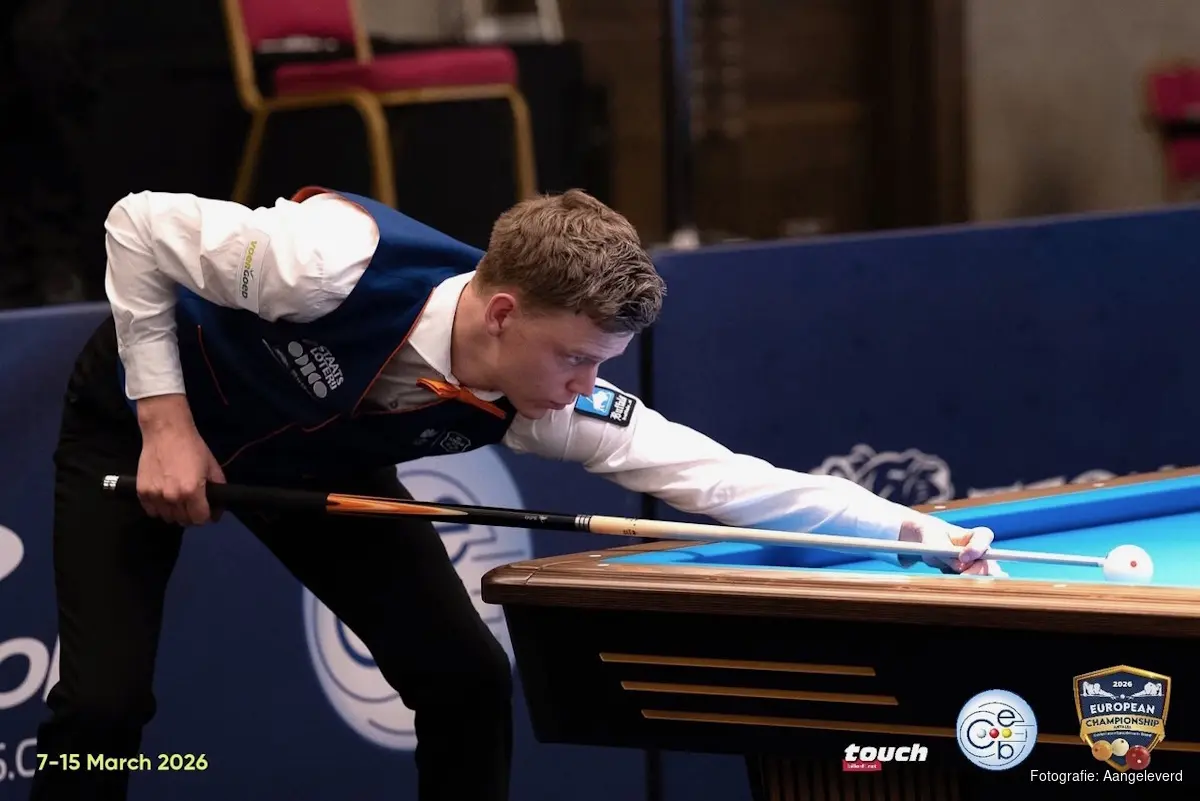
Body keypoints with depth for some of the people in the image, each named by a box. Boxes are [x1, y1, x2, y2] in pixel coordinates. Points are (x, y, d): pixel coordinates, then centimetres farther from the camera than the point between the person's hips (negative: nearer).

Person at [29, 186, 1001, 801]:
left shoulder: (542, 405, -28)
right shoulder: (336, 262, -42)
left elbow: (724, 476, -28)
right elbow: (139, 226, -28)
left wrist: (912, 527, -35)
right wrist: (166, 420, -29)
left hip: (316, 464, 4)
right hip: (145, 412, -4)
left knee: (469, 681, -7)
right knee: (105, 699, -17)